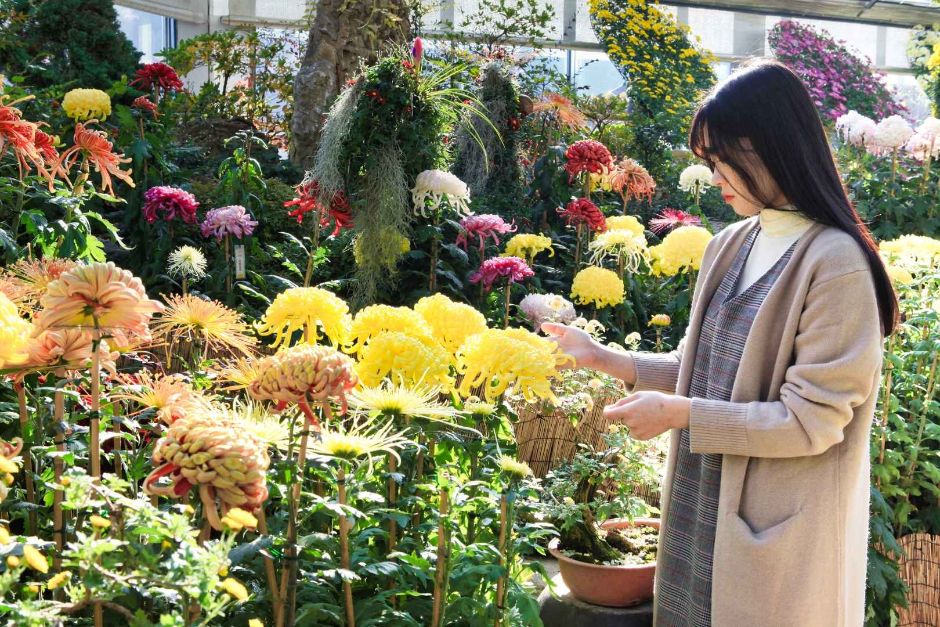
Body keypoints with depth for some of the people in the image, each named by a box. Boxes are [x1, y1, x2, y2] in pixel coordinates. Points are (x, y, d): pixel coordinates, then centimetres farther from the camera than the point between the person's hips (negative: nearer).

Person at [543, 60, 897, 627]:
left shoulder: (835, 261, -17)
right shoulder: (728, 247, 6)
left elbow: (812, 420, -19)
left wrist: (678, 414, -19)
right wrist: (602, 358, 4)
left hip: (779, 532, -7)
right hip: (702, 510, 7)